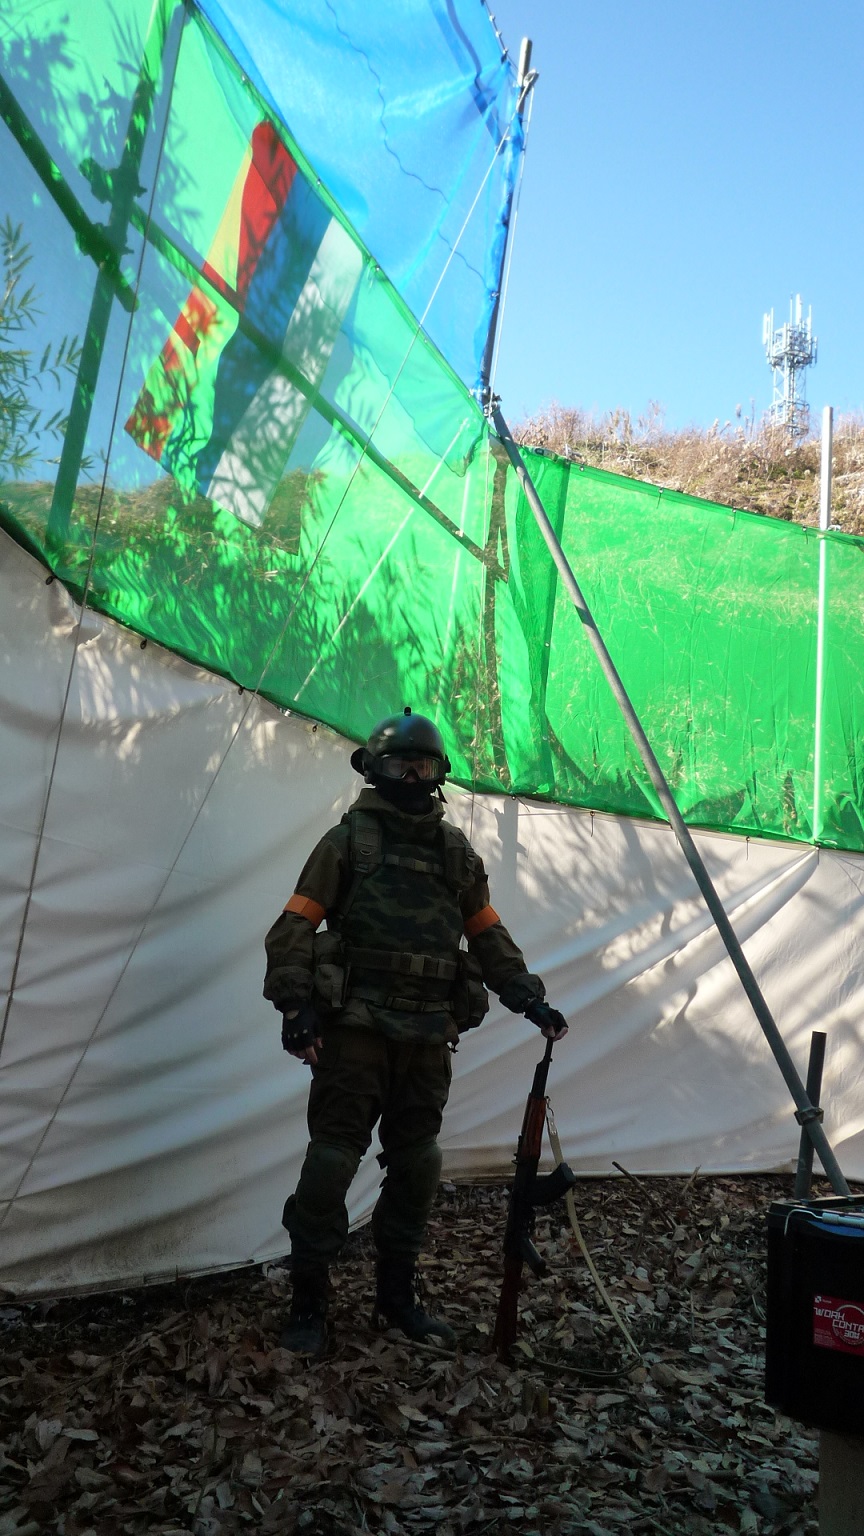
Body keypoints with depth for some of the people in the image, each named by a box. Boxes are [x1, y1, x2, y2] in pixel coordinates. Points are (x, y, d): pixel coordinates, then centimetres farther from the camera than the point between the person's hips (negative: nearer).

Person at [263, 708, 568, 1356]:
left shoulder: (457, 852, 13)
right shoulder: (347, 841, 0)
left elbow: (489, 936, 16)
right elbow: (294, 928, -4)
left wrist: (529, 998, 8)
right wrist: (296, 1004, -15)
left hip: (429, 1035, 5)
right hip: (355, 1028, -4)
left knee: (416, 1166, 12)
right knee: (332, 1162, -3)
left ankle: (397, 1297, 28)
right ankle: (308, 1306, 13)